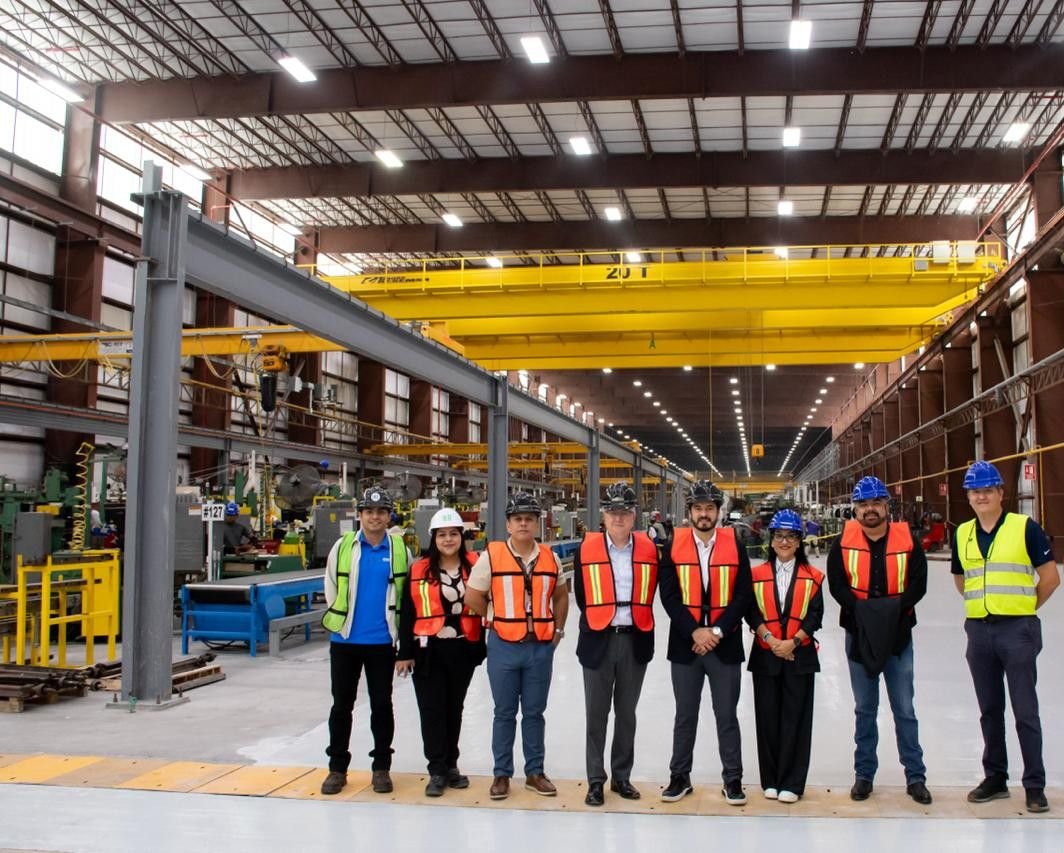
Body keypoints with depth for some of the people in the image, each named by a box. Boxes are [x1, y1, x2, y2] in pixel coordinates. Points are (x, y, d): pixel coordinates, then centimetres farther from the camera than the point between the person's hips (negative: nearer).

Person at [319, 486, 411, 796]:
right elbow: (331, 590, 6)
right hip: (345, 640, 0)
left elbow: (409, 595, 7)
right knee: (342, 704, 7)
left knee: (381, 704, 8)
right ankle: (337, 767, 18)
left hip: (382, 642, 0)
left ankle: (381, 767, 19)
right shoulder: (343, 547, 0)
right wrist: (342, 622, 7)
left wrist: (396, 629, 5)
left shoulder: (400, 550, 1)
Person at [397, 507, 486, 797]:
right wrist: (405, 653, -1)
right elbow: (407, 614, 1)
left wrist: (482, 647, 0)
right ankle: (437, 771, 7)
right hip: (428, 652, -1)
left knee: (454, 709, 13)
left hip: (463, 650, 1)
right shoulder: (419, 571, -2)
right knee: (432, 710, -1)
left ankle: (451, 765, 25)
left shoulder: (475, 567, -1)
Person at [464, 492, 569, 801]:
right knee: (505, 713, 9)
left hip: (541, 648, 2)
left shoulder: (550, 558, 3)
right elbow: (473, 595, -2)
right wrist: (494, 621, 5)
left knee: (534, 712, 12)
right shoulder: (491, 555, -8)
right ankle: (502, 774, 20)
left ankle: (534, 772, 24)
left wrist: (558, 628, 12)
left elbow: (560, 594, 18)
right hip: (504, 647, -2)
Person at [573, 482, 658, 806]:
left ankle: (621, 776, 26)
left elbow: (649, 594, 9)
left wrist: (635, 619, 8)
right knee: (596, 714, 6)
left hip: (635, 640, 2)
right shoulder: (586, 549, -5)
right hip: (598, 640, -1)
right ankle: (595, 781, 16)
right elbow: (581, 595, 4)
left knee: (627, 713, 13)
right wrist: (598, 619, 7)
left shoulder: (648, 549, -1)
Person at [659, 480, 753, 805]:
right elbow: (669, 595, -5)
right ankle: (680, 776, 24)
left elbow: (743, 595, -4)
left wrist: (717, 631, -13)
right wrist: (695, 631, -14)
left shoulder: (735, 546, 0)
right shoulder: (674, 546, -1)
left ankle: (732, 779, 20)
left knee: (727, 715, 8)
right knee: (685, 715, 11)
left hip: (726, 645, 0)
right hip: (685, 644, 1)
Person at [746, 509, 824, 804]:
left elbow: (815, 615, -1)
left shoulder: (812, 576, 4)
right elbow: (751, 612, 0)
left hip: (799, 655, -1)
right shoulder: (757, 574, 5)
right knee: (768, 716, 5)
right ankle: (771, 780, 16)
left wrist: (793, 641, -12)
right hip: (765, 655, 1)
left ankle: (791, 783, 8)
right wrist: (770, 639, -13)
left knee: (795, 718, 0)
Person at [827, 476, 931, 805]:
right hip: (859, 634, 1)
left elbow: (918, 584, -8)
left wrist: (894, 608, -21)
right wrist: (862, 609, -20)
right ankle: (864, 774, 22)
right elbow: (837, 584, -7)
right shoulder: (843, 543, -2)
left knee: (905, 709, 6)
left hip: (898, 635, -1)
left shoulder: (908, 542, -3)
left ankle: (915, 776, 17)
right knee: (864, 709, 11)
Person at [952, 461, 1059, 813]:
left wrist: (1024, 607, 4)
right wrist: (982, 603, 11)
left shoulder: (1025, 527, -7)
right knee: (990, 710, 14)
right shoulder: (962, 534, 7)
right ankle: (995, 777, 25)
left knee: (1025, 710, -1)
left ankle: (1034, 784, 10)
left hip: (1017, 630, -5)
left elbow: (1050, 577, -4)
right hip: (978, 629, 5)